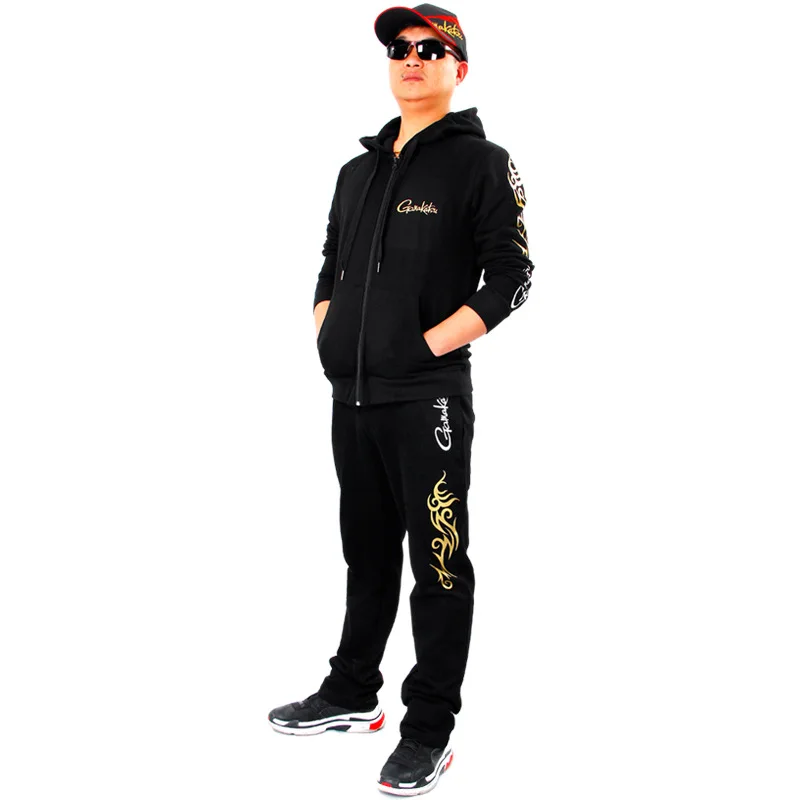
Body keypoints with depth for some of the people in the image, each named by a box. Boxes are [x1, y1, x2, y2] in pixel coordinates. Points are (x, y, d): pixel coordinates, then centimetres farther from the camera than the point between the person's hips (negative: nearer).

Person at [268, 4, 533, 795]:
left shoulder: (480, 161, -2)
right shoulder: (359, 170, 17)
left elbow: (510, 277, -10)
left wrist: (428, 345, -15)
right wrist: (326, 337, 7)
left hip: (427, 396, -6)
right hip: (350, 395, 7)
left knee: (437, 562, 1)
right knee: (367, 551, 18)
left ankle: (430, 729, 12)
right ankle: (352, 693, 33)